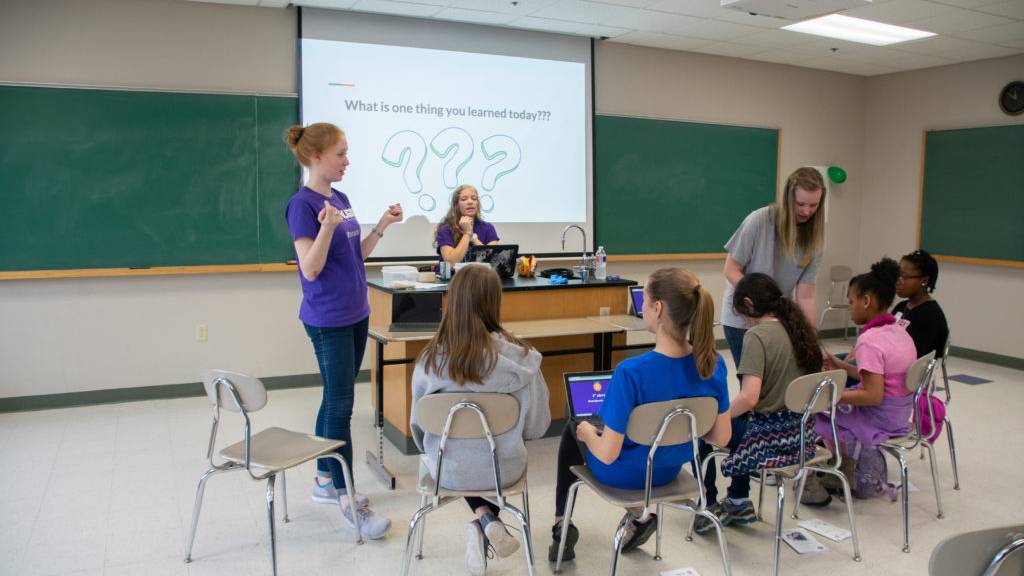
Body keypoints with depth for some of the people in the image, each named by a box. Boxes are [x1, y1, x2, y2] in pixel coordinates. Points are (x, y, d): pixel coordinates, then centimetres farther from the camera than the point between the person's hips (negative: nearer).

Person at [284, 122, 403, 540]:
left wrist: (382, 227, 5)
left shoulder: (341, 199, 10)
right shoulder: (303, 204, -14)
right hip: (328, 320, -8)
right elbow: (311, 269, -18)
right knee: (341, 403, -4)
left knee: (335, 398, 15)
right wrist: (327, 227, -32)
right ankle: (348, 500, 5)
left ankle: (325, 480, 27)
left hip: (355, 314, 8)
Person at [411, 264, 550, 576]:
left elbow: (418, 425, -3)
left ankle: (484, 518, 11)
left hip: (447, 471, 1)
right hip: (503, 471, -1)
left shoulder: (430, 359, -15)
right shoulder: (519, 357, -19)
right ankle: (487, 526, 13)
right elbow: (537, 426, -8)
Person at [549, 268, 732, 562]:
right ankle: (639, 515, 27)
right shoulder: (714, 364, -19)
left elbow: (607, 454, -29)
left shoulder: (631, 372, -36)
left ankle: (562, 524, 33)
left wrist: (587, 432, -8)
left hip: (624, 473, -5)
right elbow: (721, 438, -7)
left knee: (573, 431, 27)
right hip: (670, 470, 5)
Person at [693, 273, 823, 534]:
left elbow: (749, 398, -26)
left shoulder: (757, 336, -18)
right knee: (741, 422, 32)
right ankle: (739, 503, 35)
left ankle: (710, 505, 20)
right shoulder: (801, 329, 5)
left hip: (769, 437, -8)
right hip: (802, 435, 8)